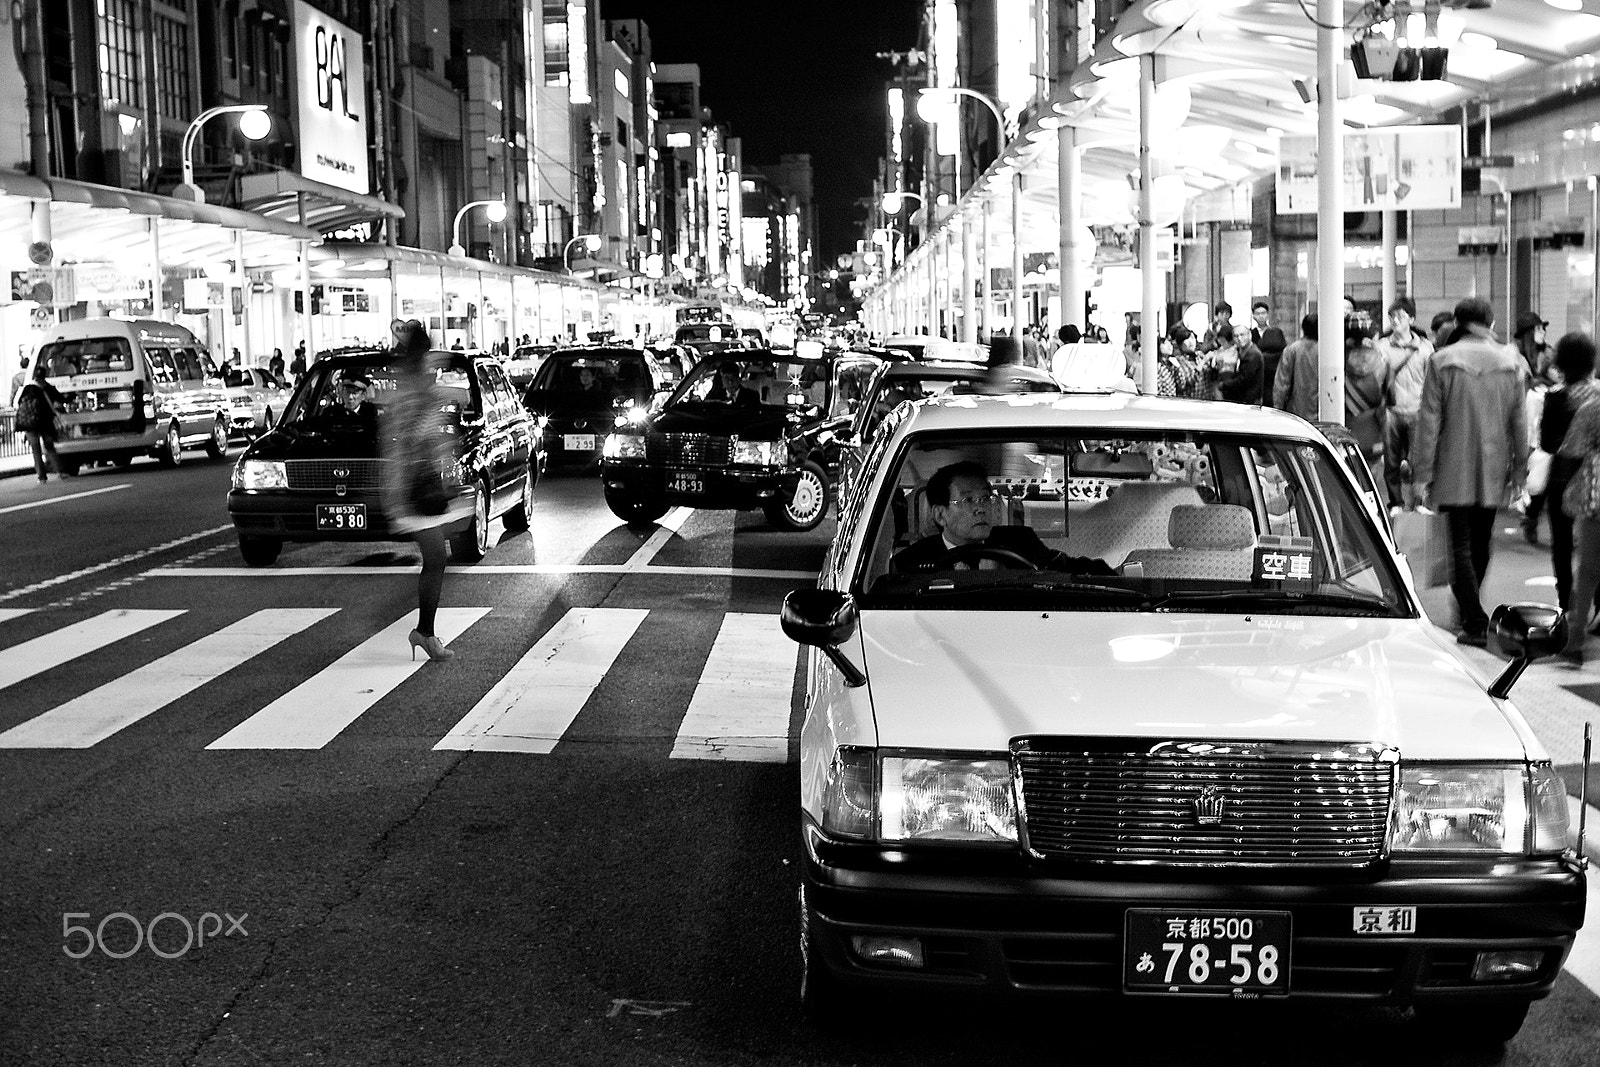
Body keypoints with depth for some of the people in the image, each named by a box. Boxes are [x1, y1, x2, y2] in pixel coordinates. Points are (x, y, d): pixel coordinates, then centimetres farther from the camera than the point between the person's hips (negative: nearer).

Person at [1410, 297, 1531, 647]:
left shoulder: (1442, 361, -8)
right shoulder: (1511, 363, 0)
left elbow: (1429, 421, -8)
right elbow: (1519, 421, 4)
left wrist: (1421, 473, -4)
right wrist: (1519, 469, 12)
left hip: (1454, 470, -3)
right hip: (1493, 472, 3)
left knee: (1461, 546, 0)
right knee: (1481, 543, 17)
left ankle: (1475, 623, -7)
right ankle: (1469, 610, 29)